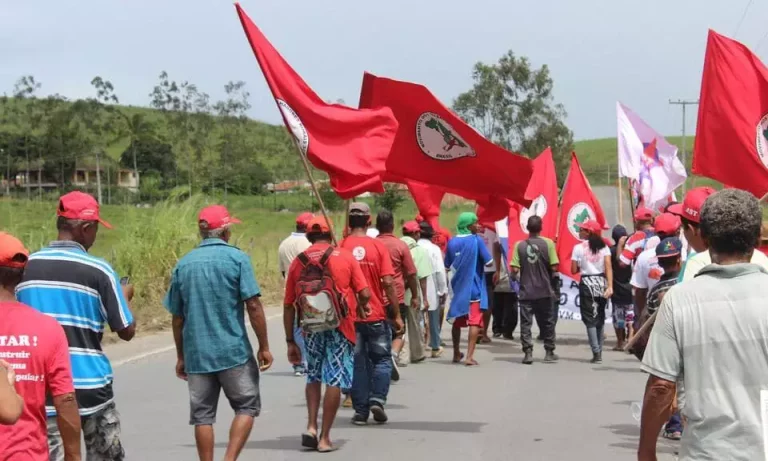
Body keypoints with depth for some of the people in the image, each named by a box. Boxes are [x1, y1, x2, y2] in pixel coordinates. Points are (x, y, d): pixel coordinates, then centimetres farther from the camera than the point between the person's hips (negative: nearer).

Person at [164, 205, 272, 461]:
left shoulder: (183, 264, 7)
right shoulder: (236, 258, -5)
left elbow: (177, 317, 9)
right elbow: (253, 306, -10)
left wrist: (181, 356, 18)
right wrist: (264, 346, -3)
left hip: (196, 353, 4)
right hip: (233, 351, -3)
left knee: (202, 415, 9)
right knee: (246, 407, 8)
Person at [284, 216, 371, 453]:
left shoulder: (298, 262, 2)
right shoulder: (345, 257, -2)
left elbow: (288, 306, 3)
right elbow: (365, 294, -7)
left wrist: (290, 342, 9)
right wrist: (360, 308, 17)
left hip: (311, 329, 2)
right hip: (340, 327, -2)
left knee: (313, 378, 20)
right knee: (335, 381, 4)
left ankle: (311, 427, 8)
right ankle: (324, 438, 6)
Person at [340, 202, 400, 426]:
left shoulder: (340, 247, -4)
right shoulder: (378, 246, -6)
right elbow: (388, 282, -9)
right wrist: (396, 314, -2)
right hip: (376, 314, -1)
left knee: (357, 363, 9)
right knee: (382, 359, 14)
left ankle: (361, 411, 9)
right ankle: (377, 399, -2)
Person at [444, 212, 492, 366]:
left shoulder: (452, 242, 3)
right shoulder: (476, 240, -10)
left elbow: (447, 266, 10)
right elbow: (488, 262, -11)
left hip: (458, 288, 5)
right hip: (474, 289, -5)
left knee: (457, 322, 17)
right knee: (474, 322, -5)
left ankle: (456, 354, 28)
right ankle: (469, 356, -15)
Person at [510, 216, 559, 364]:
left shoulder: (519, 245, -5)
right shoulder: (548, 243, -6)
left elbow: (515, 269, -8)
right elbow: (554, 267, -9)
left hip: (526, 291, 0)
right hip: (544, 291, 0)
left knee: (525, 323, 3)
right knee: (547, 322, 12)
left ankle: (528, 353, -5)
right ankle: (549, 353, 17)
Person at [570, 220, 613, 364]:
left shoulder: (579, 247, -5)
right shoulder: (603, 247, 3)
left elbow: (574, 270, -6)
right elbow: (608, 268, -7)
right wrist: (610, 287, -12)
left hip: (587, 283, -3)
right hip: (601, 282, 3)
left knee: (590, 319, 0)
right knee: (600, 317, 15)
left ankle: (596, 353, -9)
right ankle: (599, 351, 16)